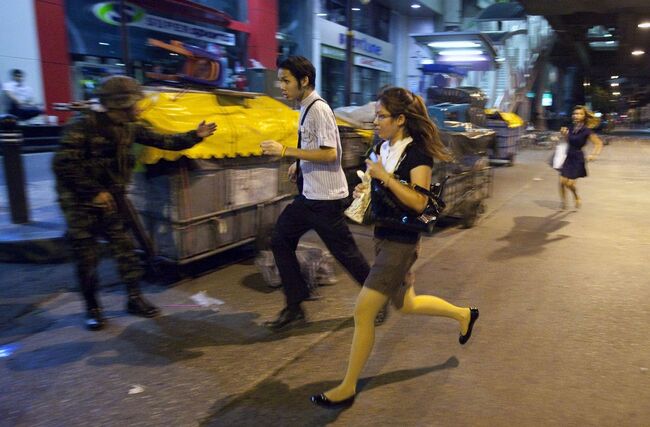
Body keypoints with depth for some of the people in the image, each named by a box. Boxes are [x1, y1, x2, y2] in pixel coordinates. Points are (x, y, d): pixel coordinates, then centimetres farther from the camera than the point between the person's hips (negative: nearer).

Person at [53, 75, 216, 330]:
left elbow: (164, 142, -1)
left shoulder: (130, 128, -1)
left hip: (111, 200, 5)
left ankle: (134, 299, 19)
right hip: (80, 203, -5)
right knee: (87, 259, 4)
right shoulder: (84, 126, -18)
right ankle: (92, 309, 20)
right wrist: (94, 192, -22)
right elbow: (63, 164, -22)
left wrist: (195, 136, -13)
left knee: (125, 251, 5)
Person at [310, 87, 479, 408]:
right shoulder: (384, 148, 7)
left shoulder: (417, 152, -15)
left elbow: (418, 202, -22)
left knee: (363, 312, -8)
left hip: (401, 242, -9)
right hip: (383, 237, 9)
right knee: (406, 305, 23)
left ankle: (348, 388, 8)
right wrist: (366, 190, 1)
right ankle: (463, 314, 47)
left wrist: (384, 176, -25)